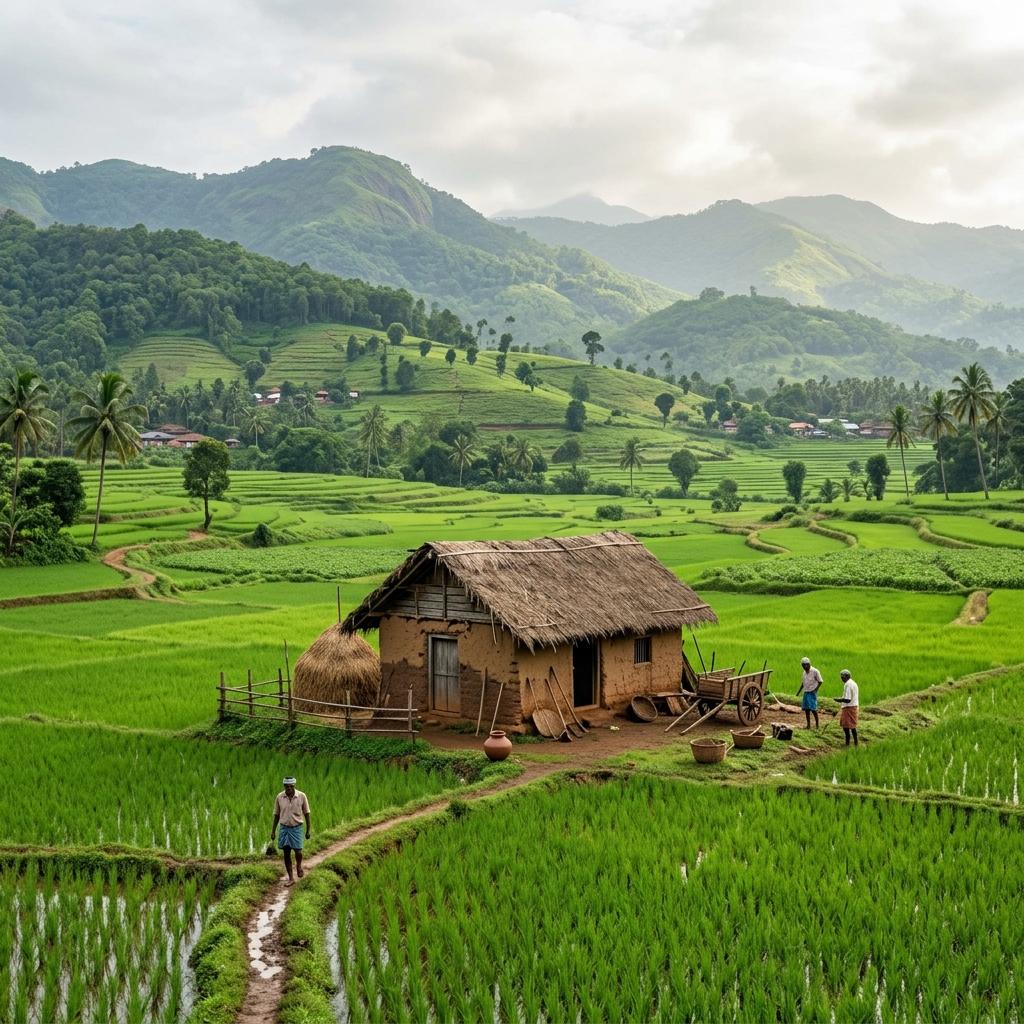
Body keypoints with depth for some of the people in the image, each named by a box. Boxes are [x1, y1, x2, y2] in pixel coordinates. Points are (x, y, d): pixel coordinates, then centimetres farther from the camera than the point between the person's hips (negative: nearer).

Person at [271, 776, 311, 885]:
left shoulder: (301, 796, -9)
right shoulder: (279, 797, -4)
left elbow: (306, 813, 0)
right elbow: (276, 815, 5)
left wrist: (308, 830, 0)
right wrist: (273, 831, 5)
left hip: (296, 828, -2)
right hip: (284, 828, 2)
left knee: (298, 852, -11)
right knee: (286, 854, 5)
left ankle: (299, 865, 24)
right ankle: (290, 878, 16)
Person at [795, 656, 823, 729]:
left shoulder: (815, 671, -10)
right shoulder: (805, 672, 12)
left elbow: (820, 681, -8)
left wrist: (816, 689, -17)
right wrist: (799, 691, 17)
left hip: (812, 693, -7)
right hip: (806, 692, 7)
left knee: (813, 709, -8)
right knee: (806, 709, 5)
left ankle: (817, 724, 3)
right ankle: (808, 725, 12)